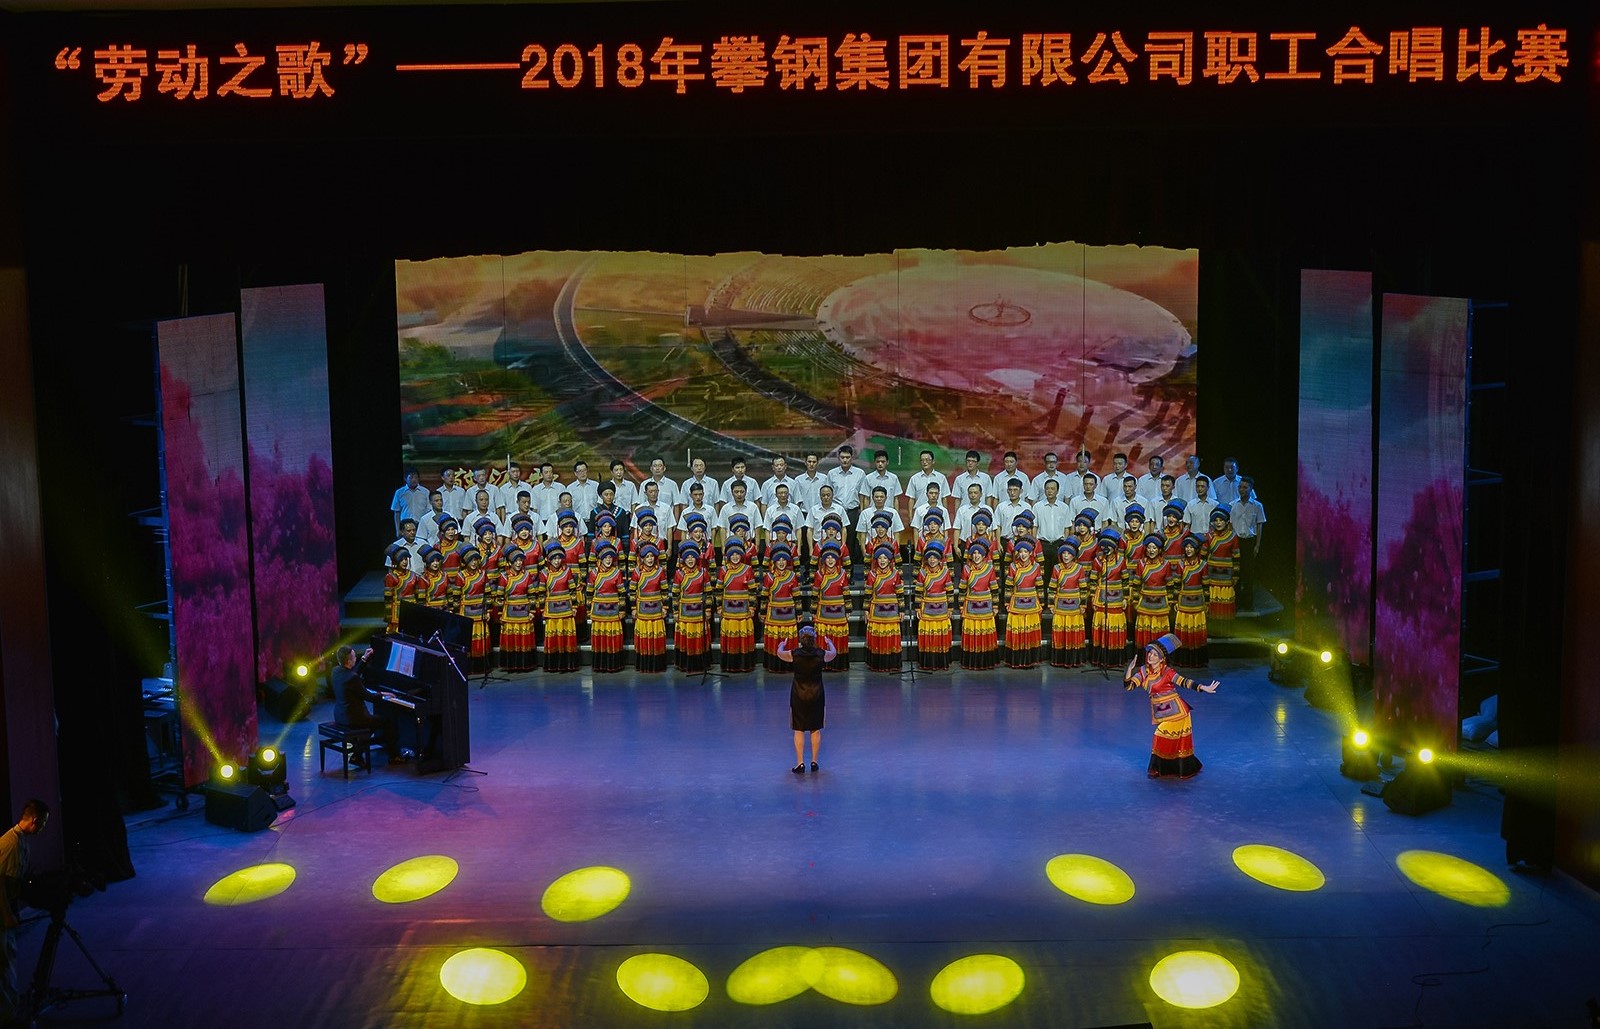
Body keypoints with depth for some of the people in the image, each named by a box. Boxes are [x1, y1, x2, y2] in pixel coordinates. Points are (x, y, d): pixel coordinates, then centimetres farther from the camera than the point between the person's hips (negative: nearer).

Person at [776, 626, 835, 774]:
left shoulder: (794, 654, -13)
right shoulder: (821, 654, -10)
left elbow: (779, 654, 9)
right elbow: (833, 654, 14)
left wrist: (782, 645, 32)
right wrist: (829, 642, 35)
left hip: (798, 695, -1)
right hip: (817, 695, 1)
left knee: (799, 730, 7)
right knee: (816, 730, 13)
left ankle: (800, 763, 5)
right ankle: (814, 762, 17)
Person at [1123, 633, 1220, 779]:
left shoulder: (1167, 671, -15)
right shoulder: (1143, 671, 1)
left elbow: (1184, 682, -21)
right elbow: (1129, 685, -5)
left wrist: (1204, 688, -31)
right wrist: (1130, 669, -21)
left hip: (1175, 712, -5)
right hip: (1160, 713, 5)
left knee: (1162, 738, -2)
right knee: (1176, 741, 14)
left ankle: (1157, 769, 14)